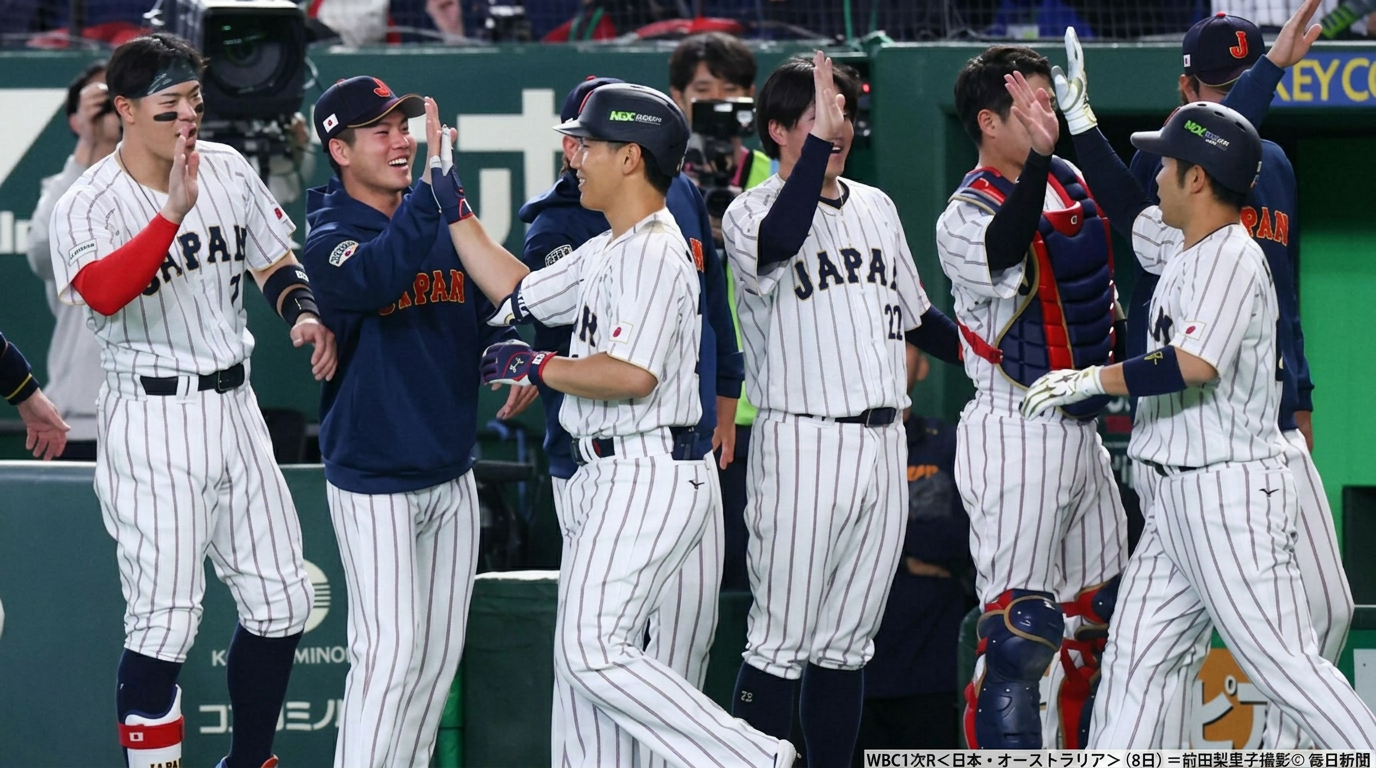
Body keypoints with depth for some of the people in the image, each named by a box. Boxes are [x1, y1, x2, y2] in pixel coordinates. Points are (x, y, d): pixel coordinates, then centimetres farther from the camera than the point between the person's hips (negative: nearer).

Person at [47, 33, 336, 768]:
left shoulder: (226, 170, 4)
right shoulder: (87, 206, -14)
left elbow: (275, 265, 16)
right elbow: (104, 293, -33)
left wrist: (306, 315, -5)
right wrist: (173, 212, -42)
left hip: (234, 407, 6)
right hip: (152, 423, -6)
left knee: (279, 602, 10)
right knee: (164, 622, -9)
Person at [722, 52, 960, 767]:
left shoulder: (876, 207, 16)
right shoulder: (751, 212, -5)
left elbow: (917, 314, 26)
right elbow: (779, 241, -31)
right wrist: (818, 142, -29)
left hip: (883, 444, 6)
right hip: (801, 442, -6)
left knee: (846, 642, 11)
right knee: (781, 641, -8)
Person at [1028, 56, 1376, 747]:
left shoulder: (1232, 256, -15)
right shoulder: (1182, 247, 14)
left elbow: (1193, 366, -27)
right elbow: (1128, 209, 34)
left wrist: (1090, 380, -19)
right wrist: (1078, 118, 31)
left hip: (1231, 490, -10)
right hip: (1180, 497, 10)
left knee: (1281, 662, -13)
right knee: (1135, 659, 8)